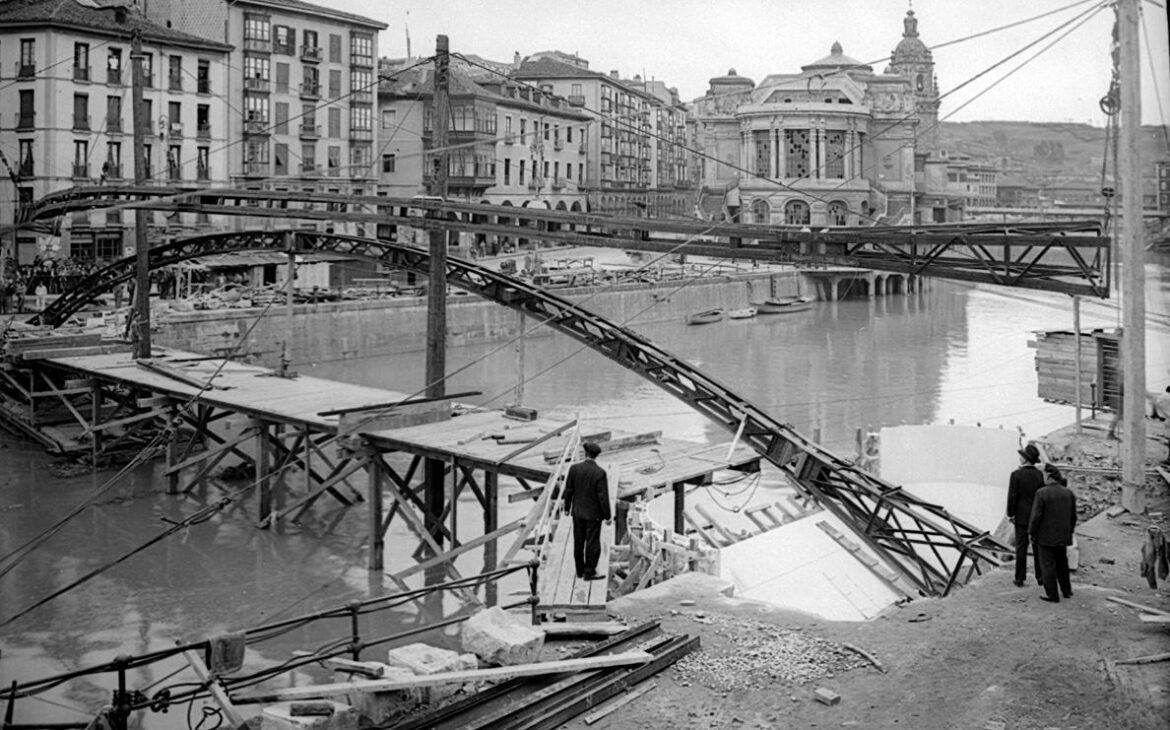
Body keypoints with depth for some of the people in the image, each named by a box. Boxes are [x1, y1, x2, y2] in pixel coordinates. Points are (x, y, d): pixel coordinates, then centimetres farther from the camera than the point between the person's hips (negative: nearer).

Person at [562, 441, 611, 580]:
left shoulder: (574, 468, -9)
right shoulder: (600, 473, -19)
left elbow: (568, 490, -1)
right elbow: (603, 497, -17)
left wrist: (567, 507, 13)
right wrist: (607, 516, -7)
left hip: (577, 512, 4)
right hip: (594, 513, -4)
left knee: (578, 542, 16)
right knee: (592, 543, 8)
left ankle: (580, 570, 26)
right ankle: (589, 572, 15)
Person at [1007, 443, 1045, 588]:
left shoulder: (1016, 475, -14)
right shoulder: (1040, 475, -2)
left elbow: (1012, 497, -14)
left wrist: (1011, 515, -4)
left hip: (1022, 516, -3)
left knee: (1021, 547, 2)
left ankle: (1020, 579, 5)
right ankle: (1040, 577, 15)